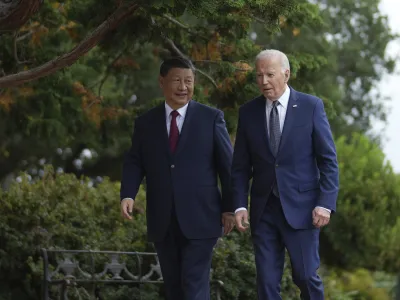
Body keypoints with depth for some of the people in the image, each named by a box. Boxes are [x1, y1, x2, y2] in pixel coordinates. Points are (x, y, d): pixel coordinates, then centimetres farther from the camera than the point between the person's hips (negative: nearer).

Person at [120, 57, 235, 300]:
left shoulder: (211, 118, 2)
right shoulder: (146, 122, 10)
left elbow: (228, 164, 2)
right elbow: (134, 162, 9)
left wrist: (230, 207, -2)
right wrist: (128, 195, -9)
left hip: (199, 219, -3)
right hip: (163, 222, 3)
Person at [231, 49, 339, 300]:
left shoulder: (311, 106, -2)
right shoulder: (248, 112, 6)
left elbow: (329, 160, -2)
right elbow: (241, 166, 9)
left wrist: (326, 203, -11)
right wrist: (240, 205, -2)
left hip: (301, 208, -3)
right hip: (263, 210, 3)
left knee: (306, 276, 0)